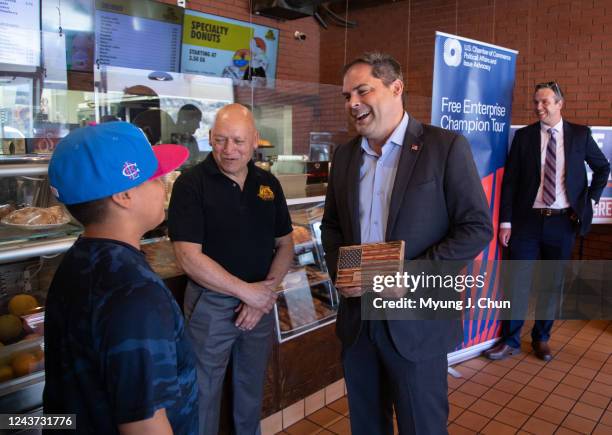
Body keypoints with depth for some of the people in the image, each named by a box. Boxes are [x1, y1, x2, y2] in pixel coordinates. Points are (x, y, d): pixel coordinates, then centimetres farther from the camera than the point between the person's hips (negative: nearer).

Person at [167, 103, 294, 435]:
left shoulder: (268, 183, 2)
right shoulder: (192, 183, -13)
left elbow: (285, 243, 5)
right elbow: (190, 258, -19)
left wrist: (267, 289, -11)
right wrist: (248, 291, -18)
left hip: (261, 302, 5)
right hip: (210, 305, -4)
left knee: (252, 390, 22)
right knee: (203, 394, 12)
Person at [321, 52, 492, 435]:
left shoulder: (446, 147, -9)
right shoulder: (345, 155, 8)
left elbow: (477, 228, -11)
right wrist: (339, 269, -3)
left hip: (416, 320, -4)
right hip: (356, 318, 5)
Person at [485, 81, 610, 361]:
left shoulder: (580, 134, 4)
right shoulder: (523, 136, 0)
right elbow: (509, 181, -2)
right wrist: (506, 222, -6)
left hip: (563, 221, 1)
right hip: (528, 220, -1)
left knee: (552, 282, 10)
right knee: (517, 281, 1)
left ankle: (541, 338, 26)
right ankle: (510, 340, 14)